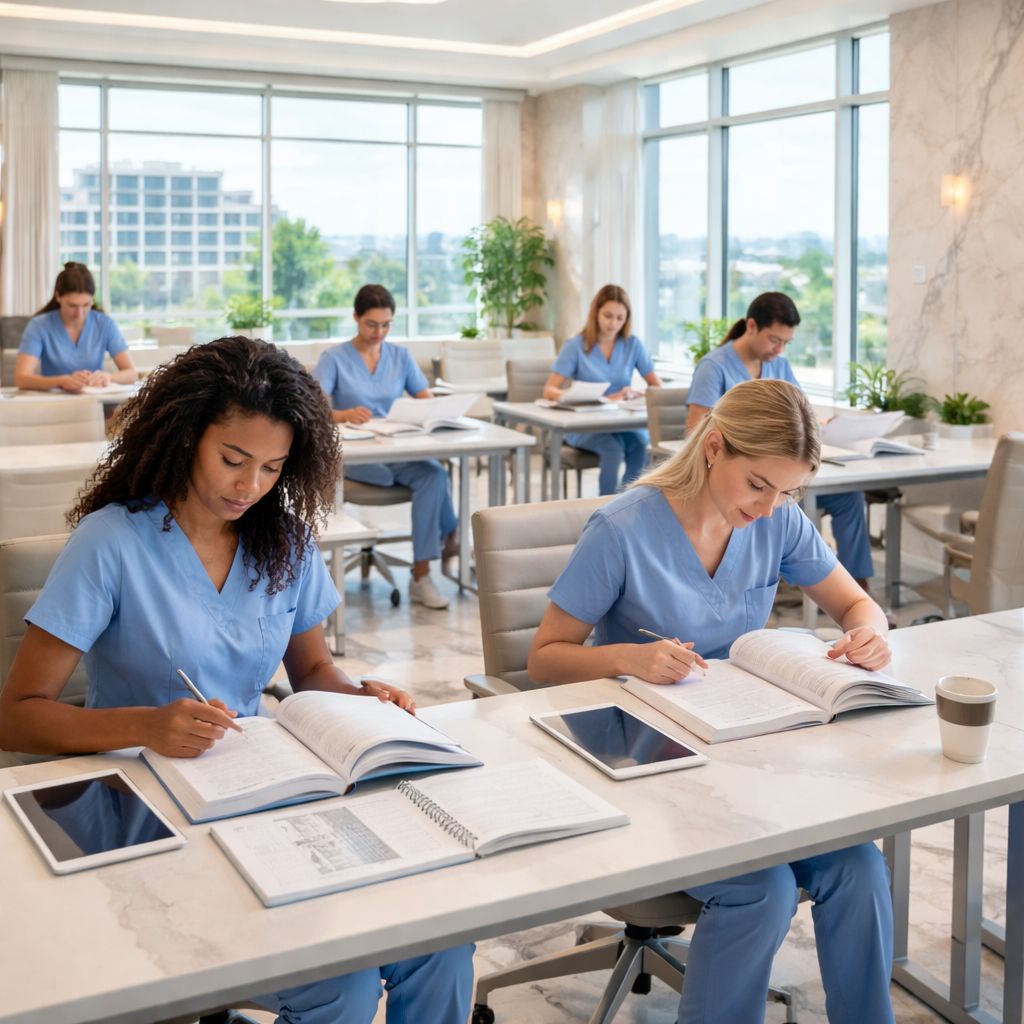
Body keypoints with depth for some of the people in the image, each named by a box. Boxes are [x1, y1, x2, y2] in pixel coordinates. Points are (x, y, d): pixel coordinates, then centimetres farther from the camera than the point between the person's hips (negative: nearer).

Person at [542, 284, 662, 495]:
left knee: (640, 442, -33)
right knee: (613, 448, -35)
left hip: (622, 423, 2)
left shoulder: (633, 345, 8)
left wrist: (635, 393, -18)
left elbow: (657, 387, 5)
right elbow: (549, 390, -4)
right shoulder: (576, 346, 1)